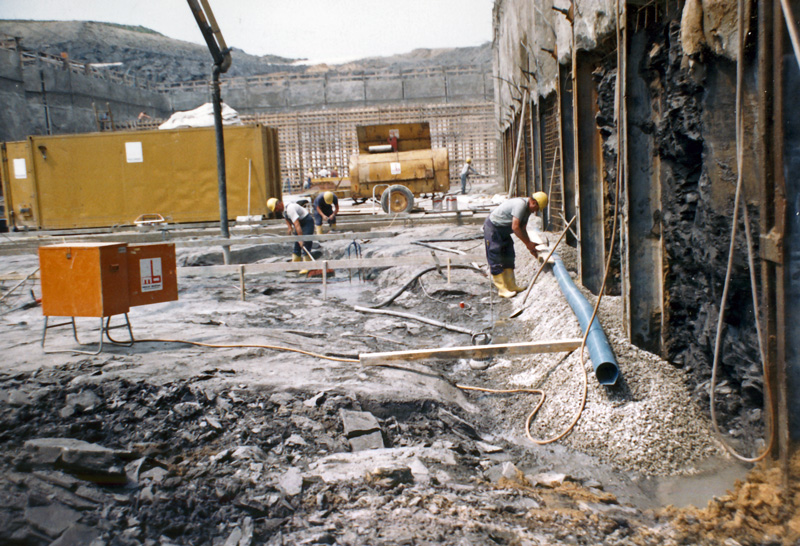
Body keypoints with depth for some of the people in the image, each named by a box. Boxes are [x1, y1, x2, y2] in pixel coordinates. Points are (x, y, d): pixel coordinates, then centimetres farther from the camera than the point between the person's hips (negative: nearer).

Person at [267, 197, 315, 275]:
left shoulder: (290, 209, -31)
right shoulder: (283, 209, 1)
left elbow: (297, 224, -37)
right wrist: (290, 227, 8)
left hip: (307, 223, -10)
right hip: (301, 223, 10)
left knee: (306, 245, -16)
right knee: (296, 245, 12)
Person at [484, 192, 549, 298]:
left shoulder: (527, 208, 6)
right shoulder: (520, 204, -26)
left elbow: (522, 229, 14)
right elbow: (515, 227, -30)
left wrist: (530, 246, 9)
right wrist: (528, 243, -21)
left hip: (503, 231, 11)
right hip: (493, 229, -11)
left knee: (509, 258, 10)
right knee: (496, 260, -8)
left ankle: (511, 286, 17)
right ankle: (502, 289, -7)